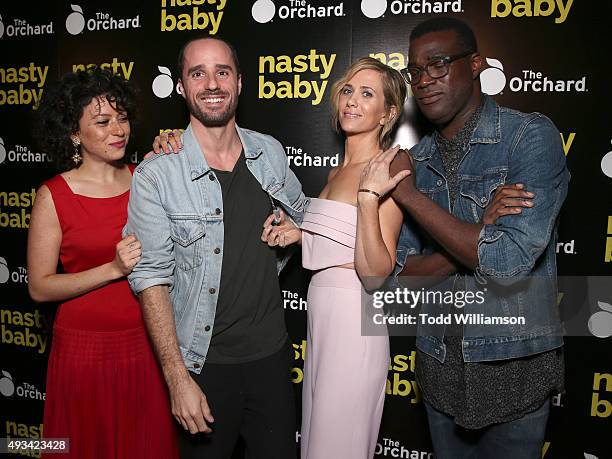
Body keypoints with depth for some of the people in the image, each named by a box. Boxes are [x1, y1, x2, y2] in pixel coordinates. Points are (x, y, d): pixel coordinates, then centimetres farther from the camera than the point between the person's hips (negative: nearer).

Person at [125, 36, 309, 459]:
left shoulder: (270, 152, 0)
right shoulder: (156, 174, -13)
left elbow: (302, 212, 21)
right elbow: (152, 280, -13)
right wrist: (178, 378, -16)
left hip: (271, 350, 4)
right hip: (203, 360, -3)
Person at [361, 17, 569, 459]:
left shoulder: (531, 135, -14)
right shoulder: (418, 157, 1)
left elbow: (510, 261, -26)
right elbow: (400, 269, -3)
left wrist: (407, 192, -20)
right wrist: (480, 233, -20)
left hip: (514, 362, -4)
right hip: (439, 360, 5)